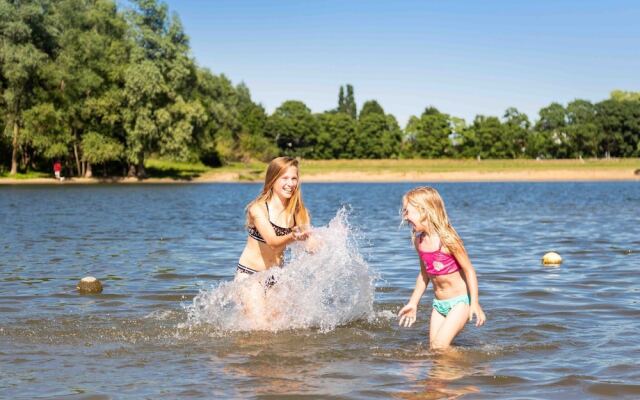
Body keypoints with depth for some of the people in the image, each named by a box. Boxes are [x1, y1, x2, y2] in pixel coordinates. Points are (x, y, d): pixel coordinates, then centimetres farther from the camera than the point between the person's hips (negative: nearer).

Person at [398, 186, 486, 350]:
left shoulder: (447, 239, -20)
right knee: (433, 348, 2)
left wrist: (475, 303, -19)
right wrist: (413, 303, 17)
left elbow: (469, 270, -15)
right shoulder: (419, 241, 0)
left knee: (440, 345, -16)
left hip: (460, 301, -7)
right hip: (438, 304, 7)